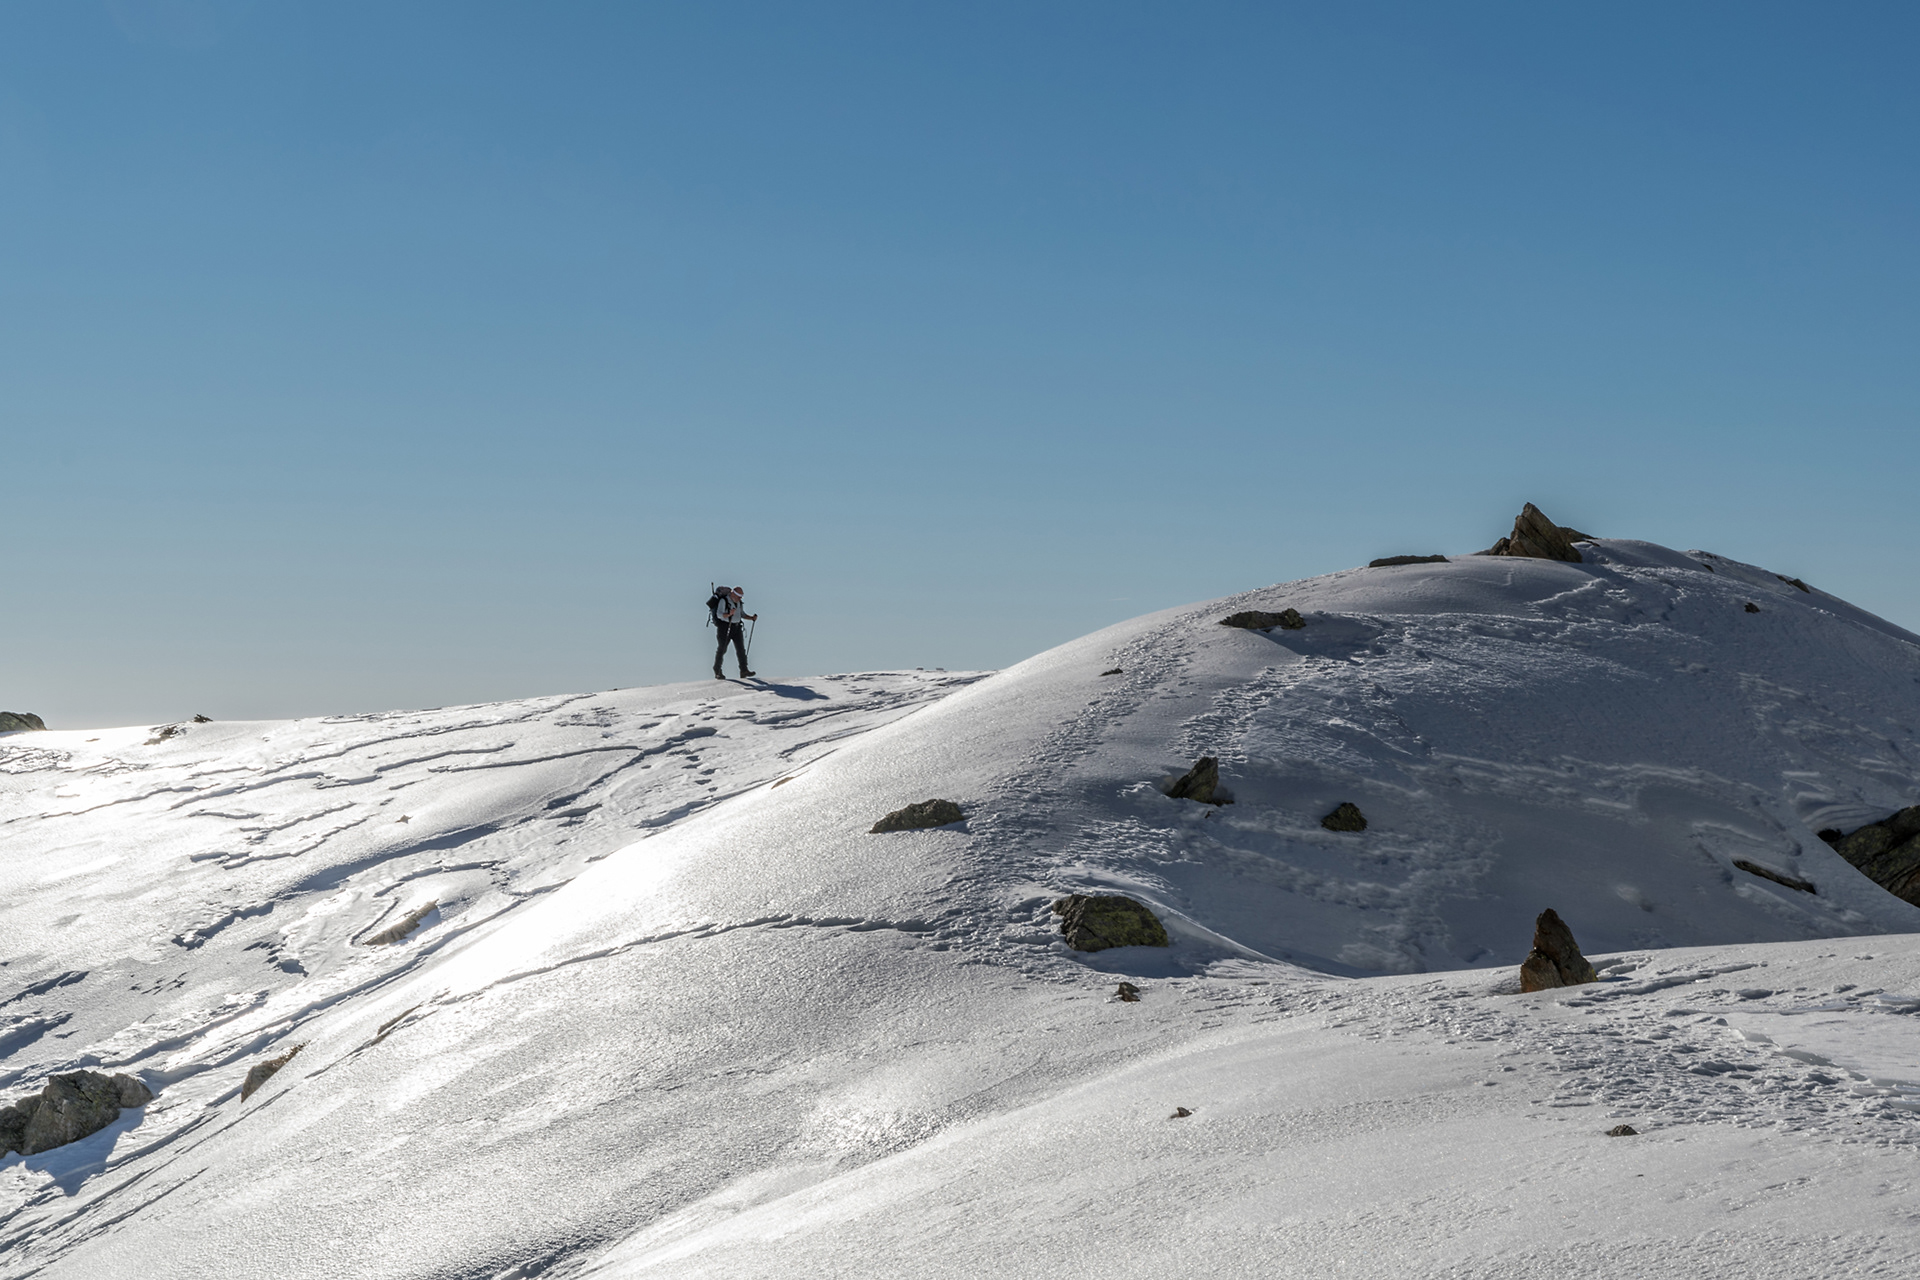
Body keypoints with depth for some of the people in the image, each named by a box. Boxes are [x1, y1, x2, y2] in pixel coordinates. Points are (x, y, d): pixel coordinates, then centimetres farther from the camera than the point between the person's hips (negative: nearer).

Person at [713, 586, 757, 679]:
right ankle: (717, 672, 4)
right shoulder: (724, 601, -11)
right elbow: (719, 615, -19)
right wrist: (729, 614, -37)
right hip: (725, 627, -6)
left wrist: (751, 617, 5)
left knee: (741, 649, -3)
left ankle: (744, 671, -6)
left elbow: (742, 614, 22)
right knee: (722, 649, -4)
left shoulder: (739, 603, 11)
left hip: (736, 627, 6)